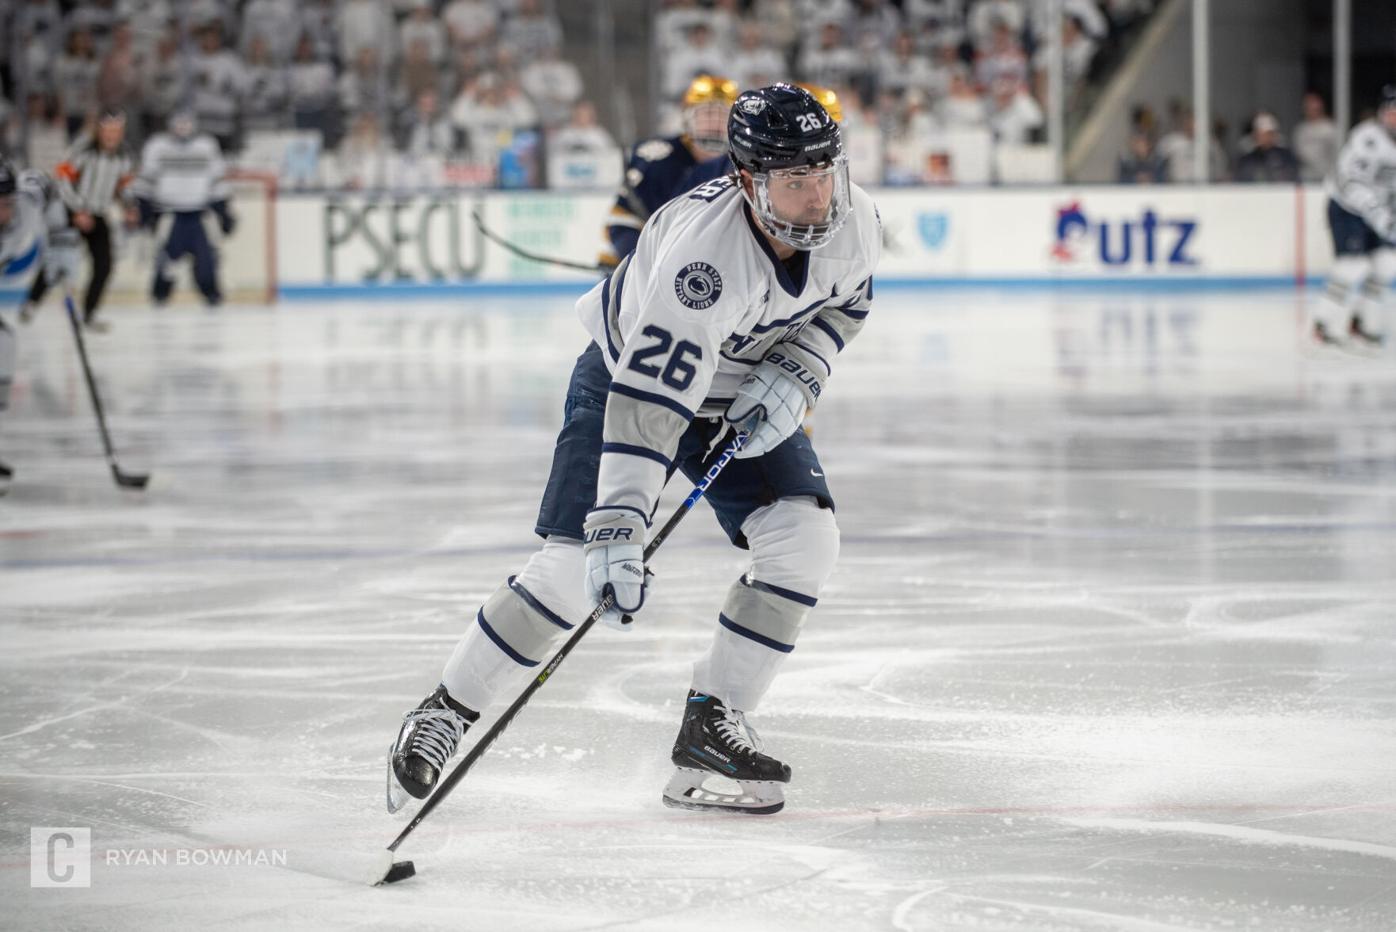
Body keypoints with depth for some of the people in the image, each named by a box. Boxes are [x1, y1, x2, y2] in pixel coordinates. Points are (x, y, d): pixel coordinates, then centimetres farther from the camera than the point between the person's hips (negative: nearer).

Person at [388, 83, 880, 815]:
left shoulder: (852, 218, -21)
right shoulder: (706, 250, -40)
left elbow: (843, 300, 4)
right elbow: (646, 403, -44)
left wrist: (794, 377, -15)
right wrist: (619, 533, -50)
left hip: (741, 395, 6)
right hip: (627, 372, -6)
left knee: (804, 539, -13)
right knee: (573, 564, -14)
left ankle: (710, 725, -3)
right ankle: (446, 711, 4)